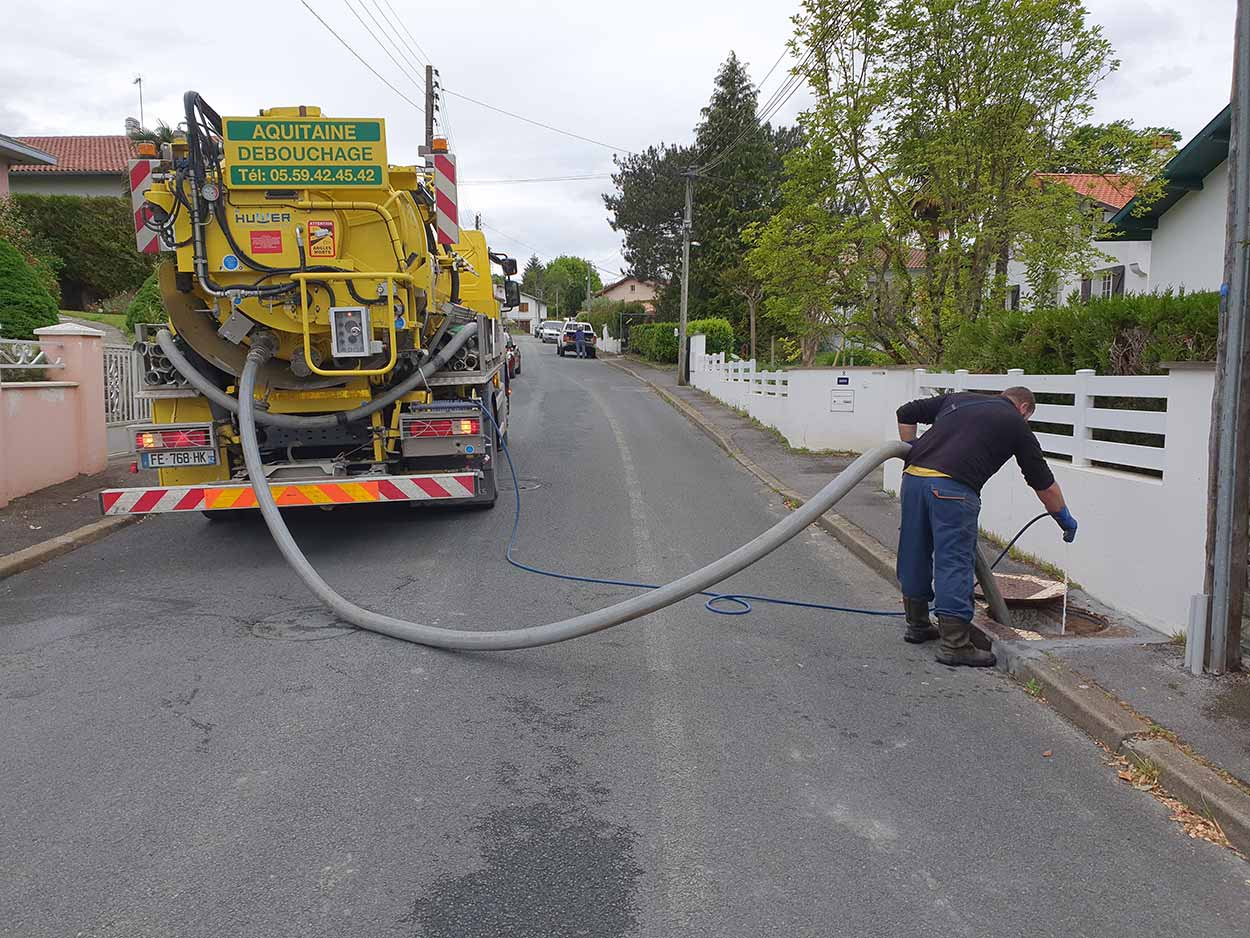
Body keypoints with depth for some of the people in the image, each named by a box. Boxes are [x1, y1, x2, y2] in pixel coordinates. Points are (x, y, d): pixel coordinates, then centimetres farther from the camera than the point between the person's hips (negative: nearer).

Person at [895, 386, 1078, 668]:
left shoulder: (959, 399, 27)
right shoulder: (1016, 424, 16)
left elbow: (907, 413, 22)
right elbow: (1044, 484, 21)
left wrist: (913, 454, 26)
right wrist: (1065, 519, 35)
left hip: (913, 476, 6)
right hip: (952, 487, -5)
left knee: (915, 555, 16)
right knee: (954, 563, -1)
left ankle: (917, 625, 31)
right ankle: (955, 645, 2)